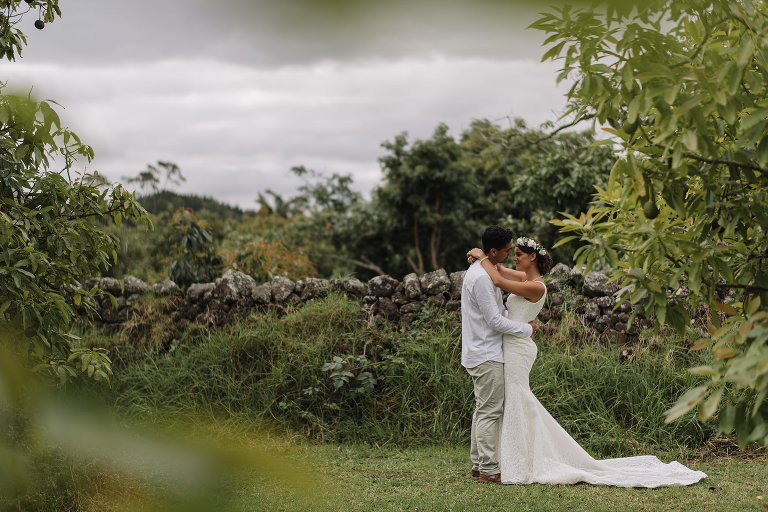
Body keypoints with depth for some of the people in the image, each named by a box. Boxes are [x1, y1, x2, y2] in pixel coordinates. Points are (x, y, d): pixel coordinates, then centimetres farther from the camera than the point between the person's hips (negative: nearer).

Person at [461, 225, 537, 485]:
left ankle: (478, 464, 19)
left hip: (481, 353, 11)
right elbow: (495, 321, -20)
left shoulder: (484, 270, 13)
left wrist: (522, 321, 11)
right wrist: (527, 328, -8)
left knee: (483, 410, 14)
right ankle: (488, 470, -4)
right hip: (486, 356, -11)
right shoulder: (481, 278, -21)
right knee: (490, 411, -7)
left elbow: (497, 309, 24)